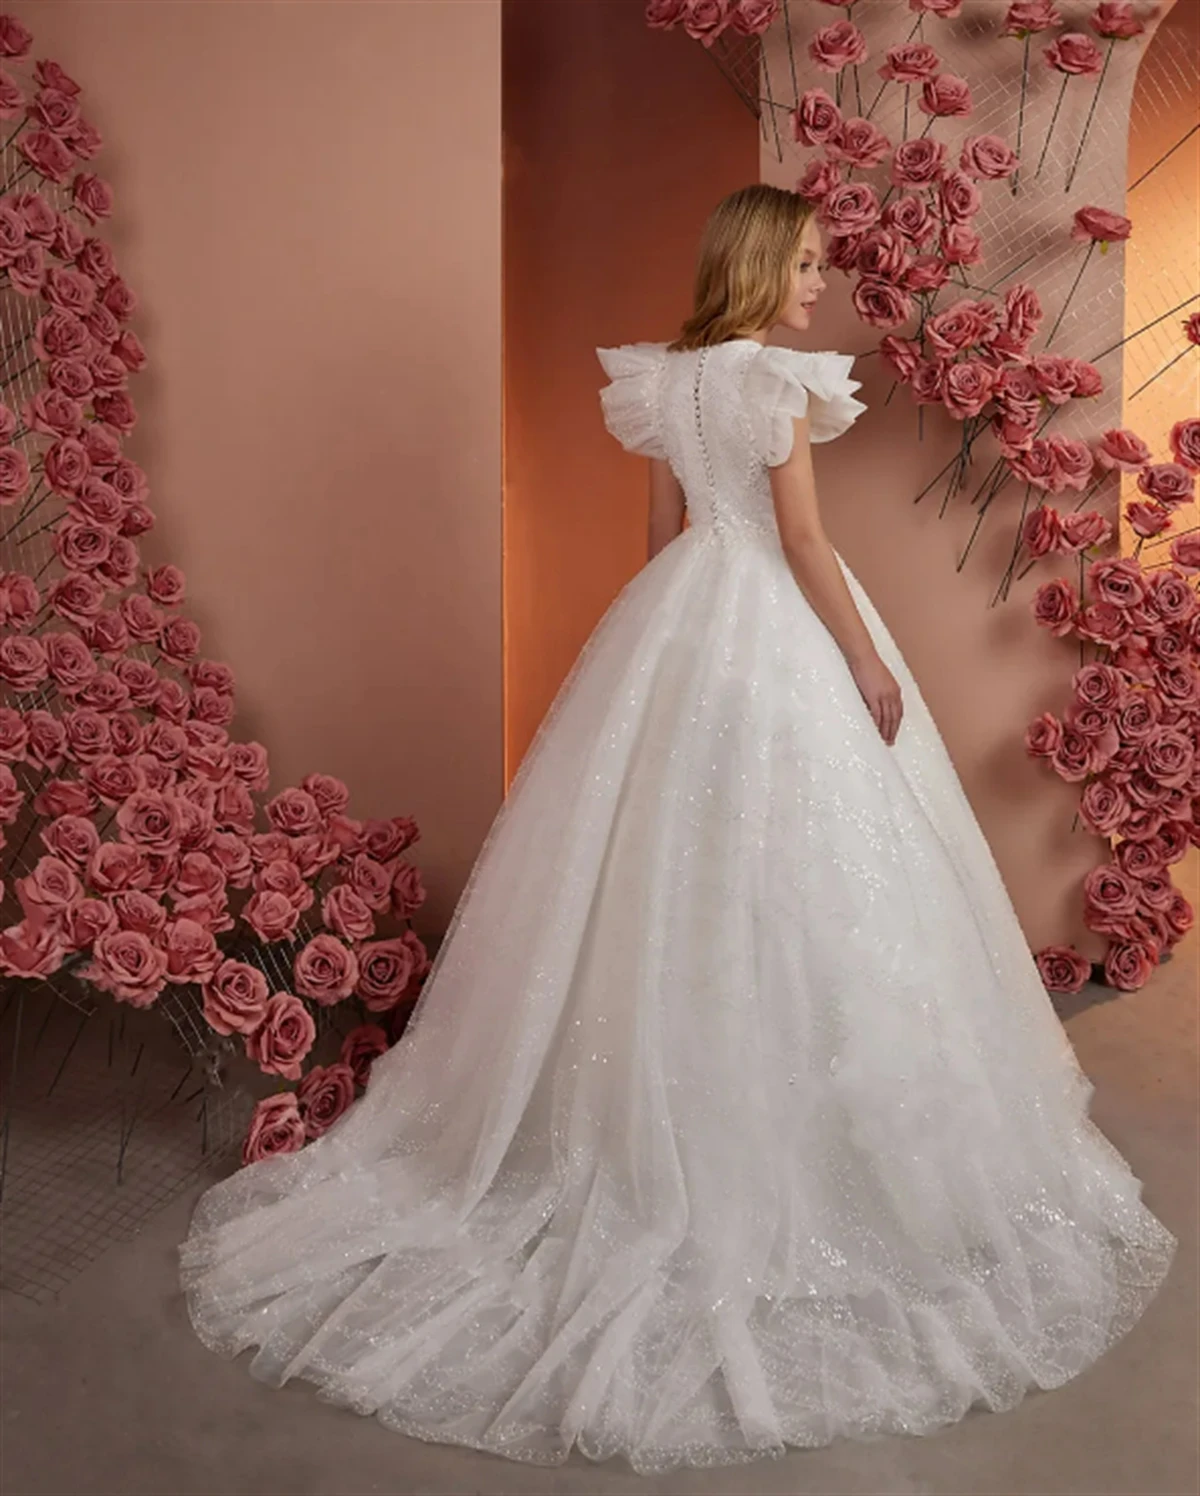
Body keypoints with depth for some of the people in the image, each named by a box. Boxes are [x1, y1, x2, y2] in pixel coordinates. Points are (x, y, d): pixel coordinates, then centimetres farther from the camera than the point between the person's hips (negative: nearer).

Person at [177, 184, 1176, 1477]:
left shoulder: (666, 375, 11)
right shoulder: (775, 378, -11)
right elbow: (804, 541, -14)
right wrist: (872, 663, -8)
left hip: (676, 616, 8)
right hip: (774, 630, -7)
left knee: (661, 863, 12)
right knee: (787, 877, 0)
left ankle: (653, 1120, 24)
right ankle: (774, 1141, 11)